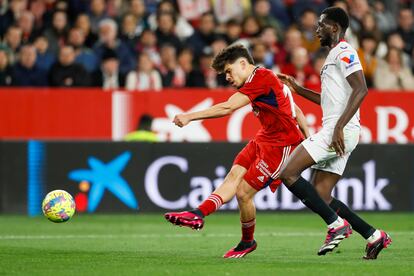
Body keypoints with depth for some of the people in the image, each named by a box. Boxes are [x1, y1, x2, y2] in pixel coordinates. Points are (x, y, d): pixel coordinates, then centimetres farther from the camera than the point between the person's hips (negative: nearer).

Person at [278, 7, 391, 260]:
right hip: (335, 134, 10)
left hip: (340, 132, -10)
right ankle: (373, 235, 3)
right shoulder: (335, 55, 24)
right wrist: (297, 89, 31)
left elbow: (361, 90, -20)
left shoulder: (344, 52, -7)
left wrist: (339, 126, -26)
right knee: (321, 196, 5)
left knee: (288, 173, -12)